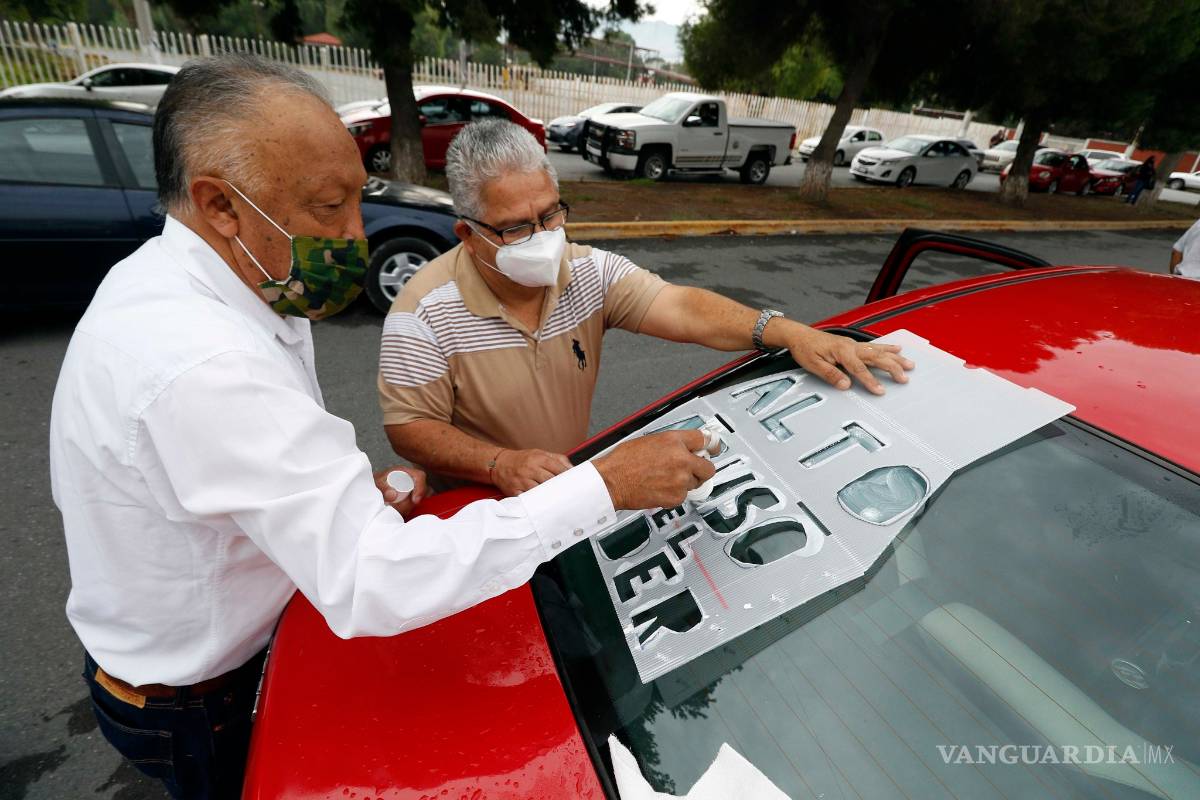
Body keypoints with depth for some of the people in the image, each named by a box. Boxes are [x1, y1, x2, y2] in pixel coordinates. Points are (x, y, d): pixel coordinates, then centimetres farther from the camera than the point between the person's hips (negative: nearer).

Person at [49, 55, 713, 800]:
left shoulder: (181, 285, -5)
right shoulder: (200, 364, -38)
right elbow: (373, 584, -42)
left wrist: (352, 490, -10)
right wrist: (605, 485, -38)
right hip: (202, 704, -7)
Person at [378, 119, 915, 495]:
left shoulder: (590, 271, -7)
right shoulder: (426, 312, -16)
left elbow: (683, 310, -17)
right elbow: (408, 427, -13)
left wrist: (789, 333, -32)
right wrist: (498, 464, -30)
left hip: (574, 484, 3)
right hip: (476, 508, -3)